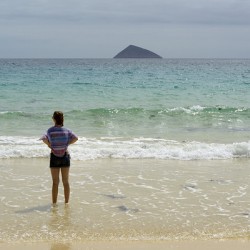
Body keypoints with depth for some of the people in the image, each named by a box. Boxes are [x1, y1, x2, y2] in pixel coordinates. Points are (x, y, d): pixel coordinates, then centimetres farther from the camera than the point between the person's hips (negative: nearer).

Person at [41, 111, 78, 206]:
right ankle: (66, 202, 15)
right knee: (66, 181, 10)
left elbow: (44, 139, -23)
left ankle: (54, 203, 6)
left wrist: (50, 145, -7)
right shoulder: (66, 130, 0)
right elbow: (75, 138, -12)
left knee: (55, 182, 4)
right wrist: (67, 144, -2)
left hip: (54, 157, -2)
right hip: (65, 156, 2)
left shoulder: (50, 130, -7)